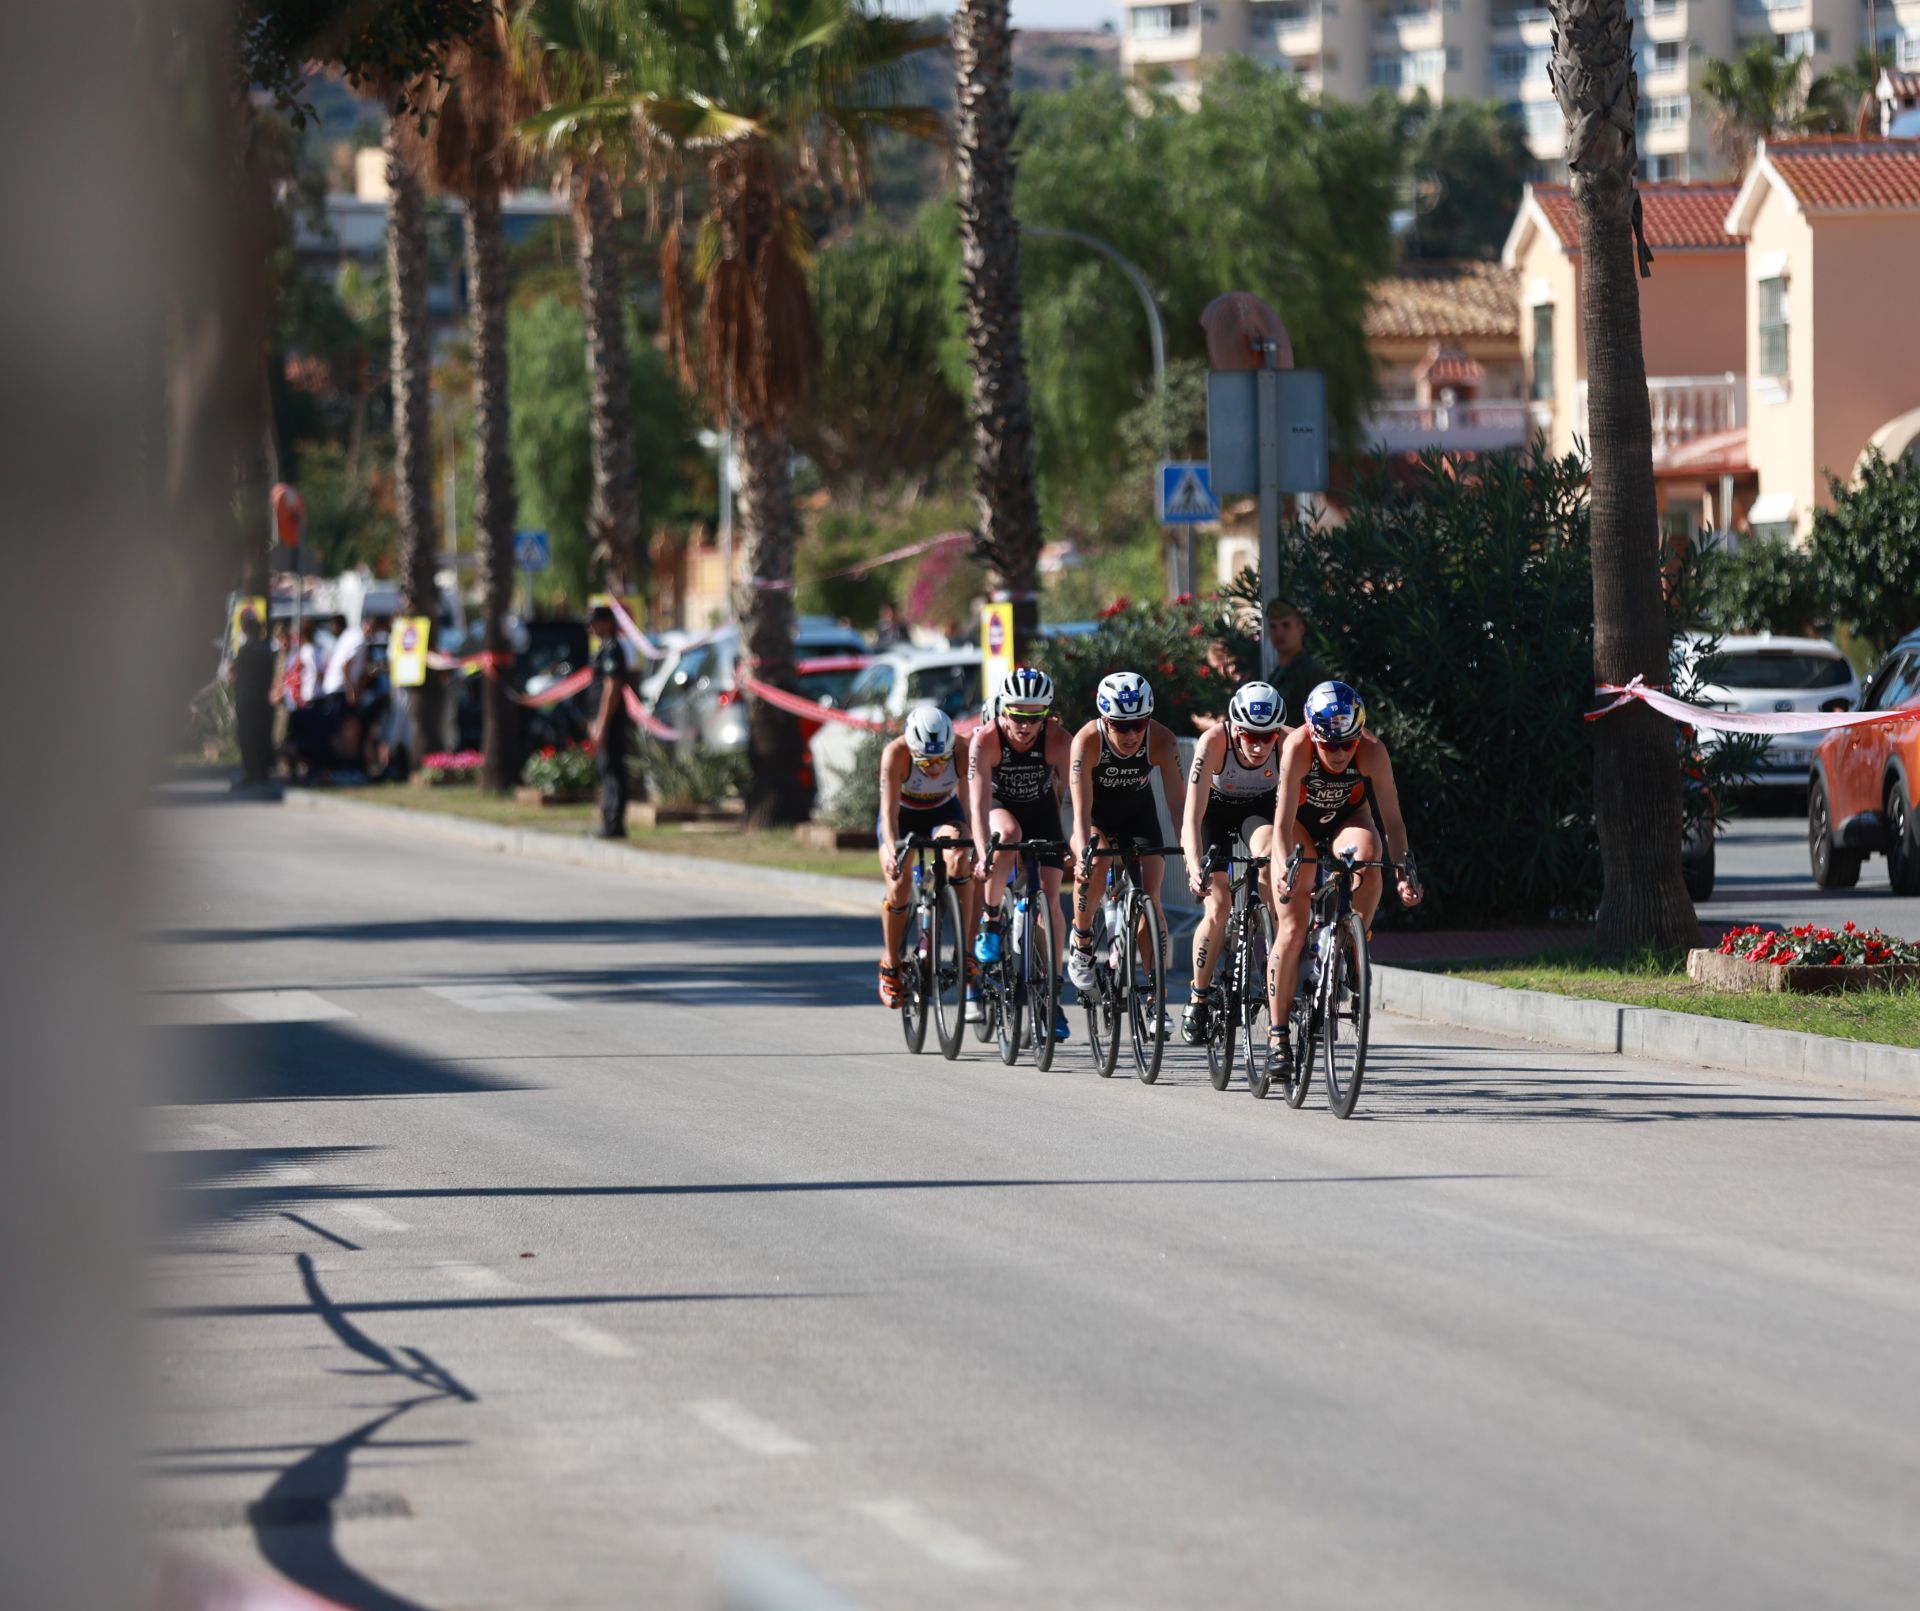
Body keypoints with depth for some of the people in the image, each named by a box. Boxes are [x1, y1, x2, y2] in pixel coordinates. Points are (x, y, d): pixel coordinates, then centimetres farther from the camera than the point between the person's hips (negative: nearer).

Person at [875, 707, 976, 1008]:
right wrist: (892, 852, -56)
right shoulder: (896, 754, -35)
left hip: (944, 811, 1)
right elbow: (889, 810, -40)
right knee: (900, 884, -19)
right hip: (904, 815, -1)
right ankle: (890, 965, 2)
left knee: (959, 864, -29)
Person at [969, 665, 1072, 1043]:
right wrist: (983, 854, -49)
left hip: (1041, 809, 1)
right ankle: (989, 922, -18)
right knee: (1009, 833, -37)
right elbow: (979, 802, -37)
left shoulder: (1057, 740, -29)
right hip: (1001, 806, -1)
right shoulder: (985, 740, -32)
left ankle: (1052, 996, -3)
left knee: (1049, 897, -10)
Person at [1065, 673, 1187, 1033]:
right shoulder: (1087, 741, -33)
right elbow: (1081, 807, -38)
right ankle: (1081, 942, -8)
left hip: (1139, 811, 2)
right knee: (1095, 862, -32)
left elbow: (1178, 801, -28)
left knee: (1150, 895, -10)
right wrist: (1084, 851, -52)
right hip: (1098, 811, -2)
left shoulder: (1161, 741, -28)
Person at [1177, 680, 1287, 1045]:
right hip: (1216, 808, -1)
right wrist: (1195, 867, -51)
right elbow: (1192, 817, -37)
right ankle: (1198, 999, 2)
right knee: (1217, 907, -15)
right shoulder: (1214, 743, -34)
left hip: (1261, 809, 1)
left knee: (1269, 853, -33)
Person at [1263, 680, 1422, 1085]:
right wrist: (1284, 866, -50)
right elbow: (1284, 821, -36)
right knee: (1293, 931, -11)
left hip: (1347, 818, 1)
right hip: (1302, 824, -1)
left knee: (1366, 858, -35)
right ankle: (1277, 1035, -4)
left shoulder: (1372, 751, -30)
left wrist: (1405, 871, -40)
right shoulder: (1297, 747, -34)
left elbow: (1392, 819, -28)